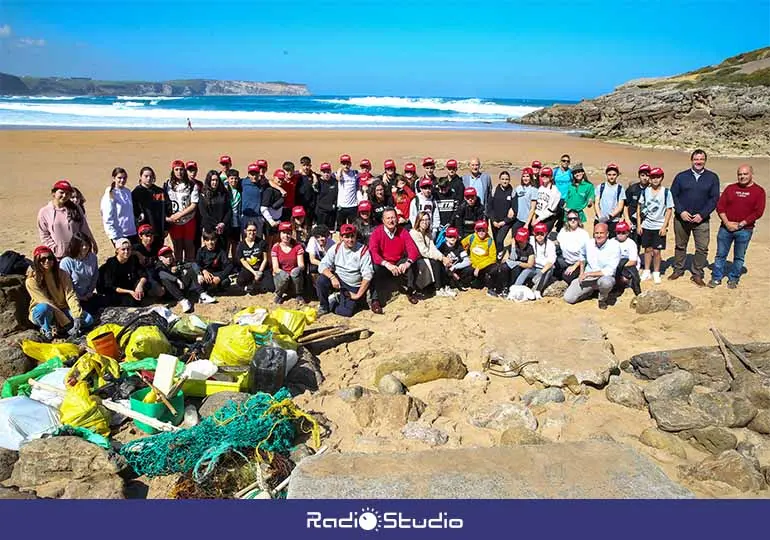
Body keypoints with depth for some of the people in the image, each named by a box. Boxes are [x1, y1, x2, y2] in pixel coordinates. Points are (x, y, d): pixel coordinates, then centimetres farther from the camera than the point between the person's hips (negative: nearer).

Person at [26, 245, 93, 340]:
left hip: (62, 310, 3)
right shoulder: (32, 281, -15)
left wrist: (77, 317, -26)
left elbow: (70, 295, -11)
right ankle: (47, 330, -12)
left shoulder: (62, 274, -3)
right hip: (40, 313, -3)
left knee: (88, 319, -20)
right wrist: (67, 323, -26)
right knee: (44, 308, -40)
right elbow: (47, 303, -21)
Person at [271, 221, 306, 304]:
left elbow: (301, 265, -8)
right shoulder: (275, 248, -2)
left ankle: (299, 296, -10)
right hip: (280, 276, 0)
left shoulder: (298, 246, -1)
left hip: (295, 277, 0)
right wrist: (283, 272, -29)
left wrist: (297, 270, -31)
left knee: (296, 271, -34)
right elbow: (275, 268, -8)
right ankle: (279, 295, -2)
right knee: (283, 275, -35)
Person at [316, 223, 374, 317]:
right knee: (321, 280, -27)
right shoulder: (336, 248, -2)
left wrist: (358, 295, -16)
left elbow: (367, 275, -14)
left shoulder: (363, 250, -11)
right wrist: (332, 277, -30)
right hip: (338, 281, 2)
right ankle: (323, 307, -2)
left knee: (347, 312, -21)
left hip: (354, 287, -2)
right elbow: (323, 266, -10)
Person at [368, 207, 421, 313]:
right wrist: (387, 264, -39)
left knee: (410, 263, -26)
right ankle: (375, 300, -24)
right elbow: (373, 252, -24)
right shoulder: (377, 232, -11)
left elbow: (413, 249, -11)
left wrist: (407, 263, -33)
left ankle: (410, 292, -5)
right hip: (382, 264, -3)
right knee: (377, 269, -35)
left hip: (398, 263, 3)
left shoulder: (403, 232, -2)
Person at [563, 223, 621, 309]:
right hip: (587, 279, 4)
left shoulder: (614, 246, -16)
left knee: (605, 281, -42)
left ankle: (603, 299, -6)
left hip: (605, 277, -4)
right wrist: (581, 273, 10)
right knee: (568, 298, -12)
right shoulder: (589, 244, 0)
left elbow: (609, 271, -22)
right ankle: (591, 290, 17)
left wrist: (588, 274, -20)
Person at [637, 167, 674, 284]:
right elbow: (639, 208, 7)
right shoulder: (645, 191, 2)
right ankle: (646, 272, 20)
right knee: (647, 249, 10)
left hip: (659, 227, -2)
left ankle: (656, 273, 14)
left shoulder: (666, 192, -5)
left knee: (656, 251, 1)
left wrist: (664, 226, -10)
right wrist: (638, 225, 2)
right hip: (646, 226, 2)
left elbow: (669, 210, -4)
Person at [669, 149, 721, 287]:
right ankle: (678, 270, 26)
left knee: (702, 248, -2)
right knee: (680, 246, 12)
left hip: (701, 220, 0)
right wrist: (681, 211, -12)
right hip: (681, 218, 1)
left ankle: (697, 274, 10)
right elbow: (673, 195, 1)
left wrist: (702, 215, -11)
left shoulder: (712, 177, 3)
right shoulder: (681, 176, 3)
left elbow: (714, 198, -1)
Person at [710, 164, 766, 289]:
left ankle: (733, 279, 21)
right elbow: (720, 206, 1)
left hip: (744, 230, -2)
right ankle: (716, 278, 18)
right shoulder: (730, 188, 6)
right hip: (726, 228, 2)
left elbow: (758, 212, -8)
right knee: (720, 254, 8)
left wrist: (740, 224, -13)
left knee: (739, 257, 8)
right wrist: (727, 223, -11)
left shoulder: (758, 191, -1)